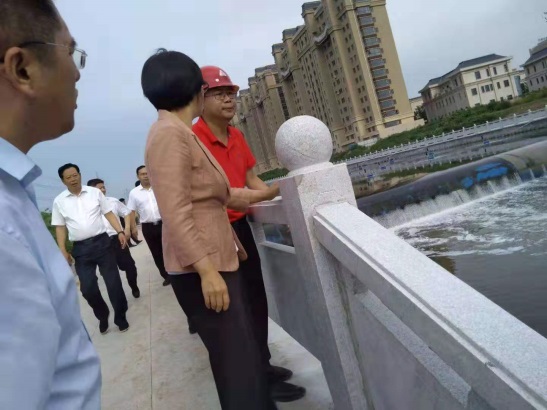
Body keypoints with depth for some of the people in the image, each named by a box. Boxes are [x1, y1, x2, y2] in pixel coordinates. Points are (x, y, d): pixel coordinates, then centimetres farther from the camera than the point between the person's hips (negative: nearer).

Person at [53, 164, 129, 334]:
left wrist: (120, 232, -7)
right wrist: (63, 251, 0)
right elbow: (60, 227, 6)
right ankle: (102, 316, 27)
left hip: (102, 242, -1)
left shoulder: (95, 192, 3)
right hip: (80, 248, 1)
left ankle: (120, 316, 19)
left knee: (113, 281, 1)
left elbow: (109, 214, 4)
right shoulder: (59, 201, 4)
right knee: (87, 288, 1)